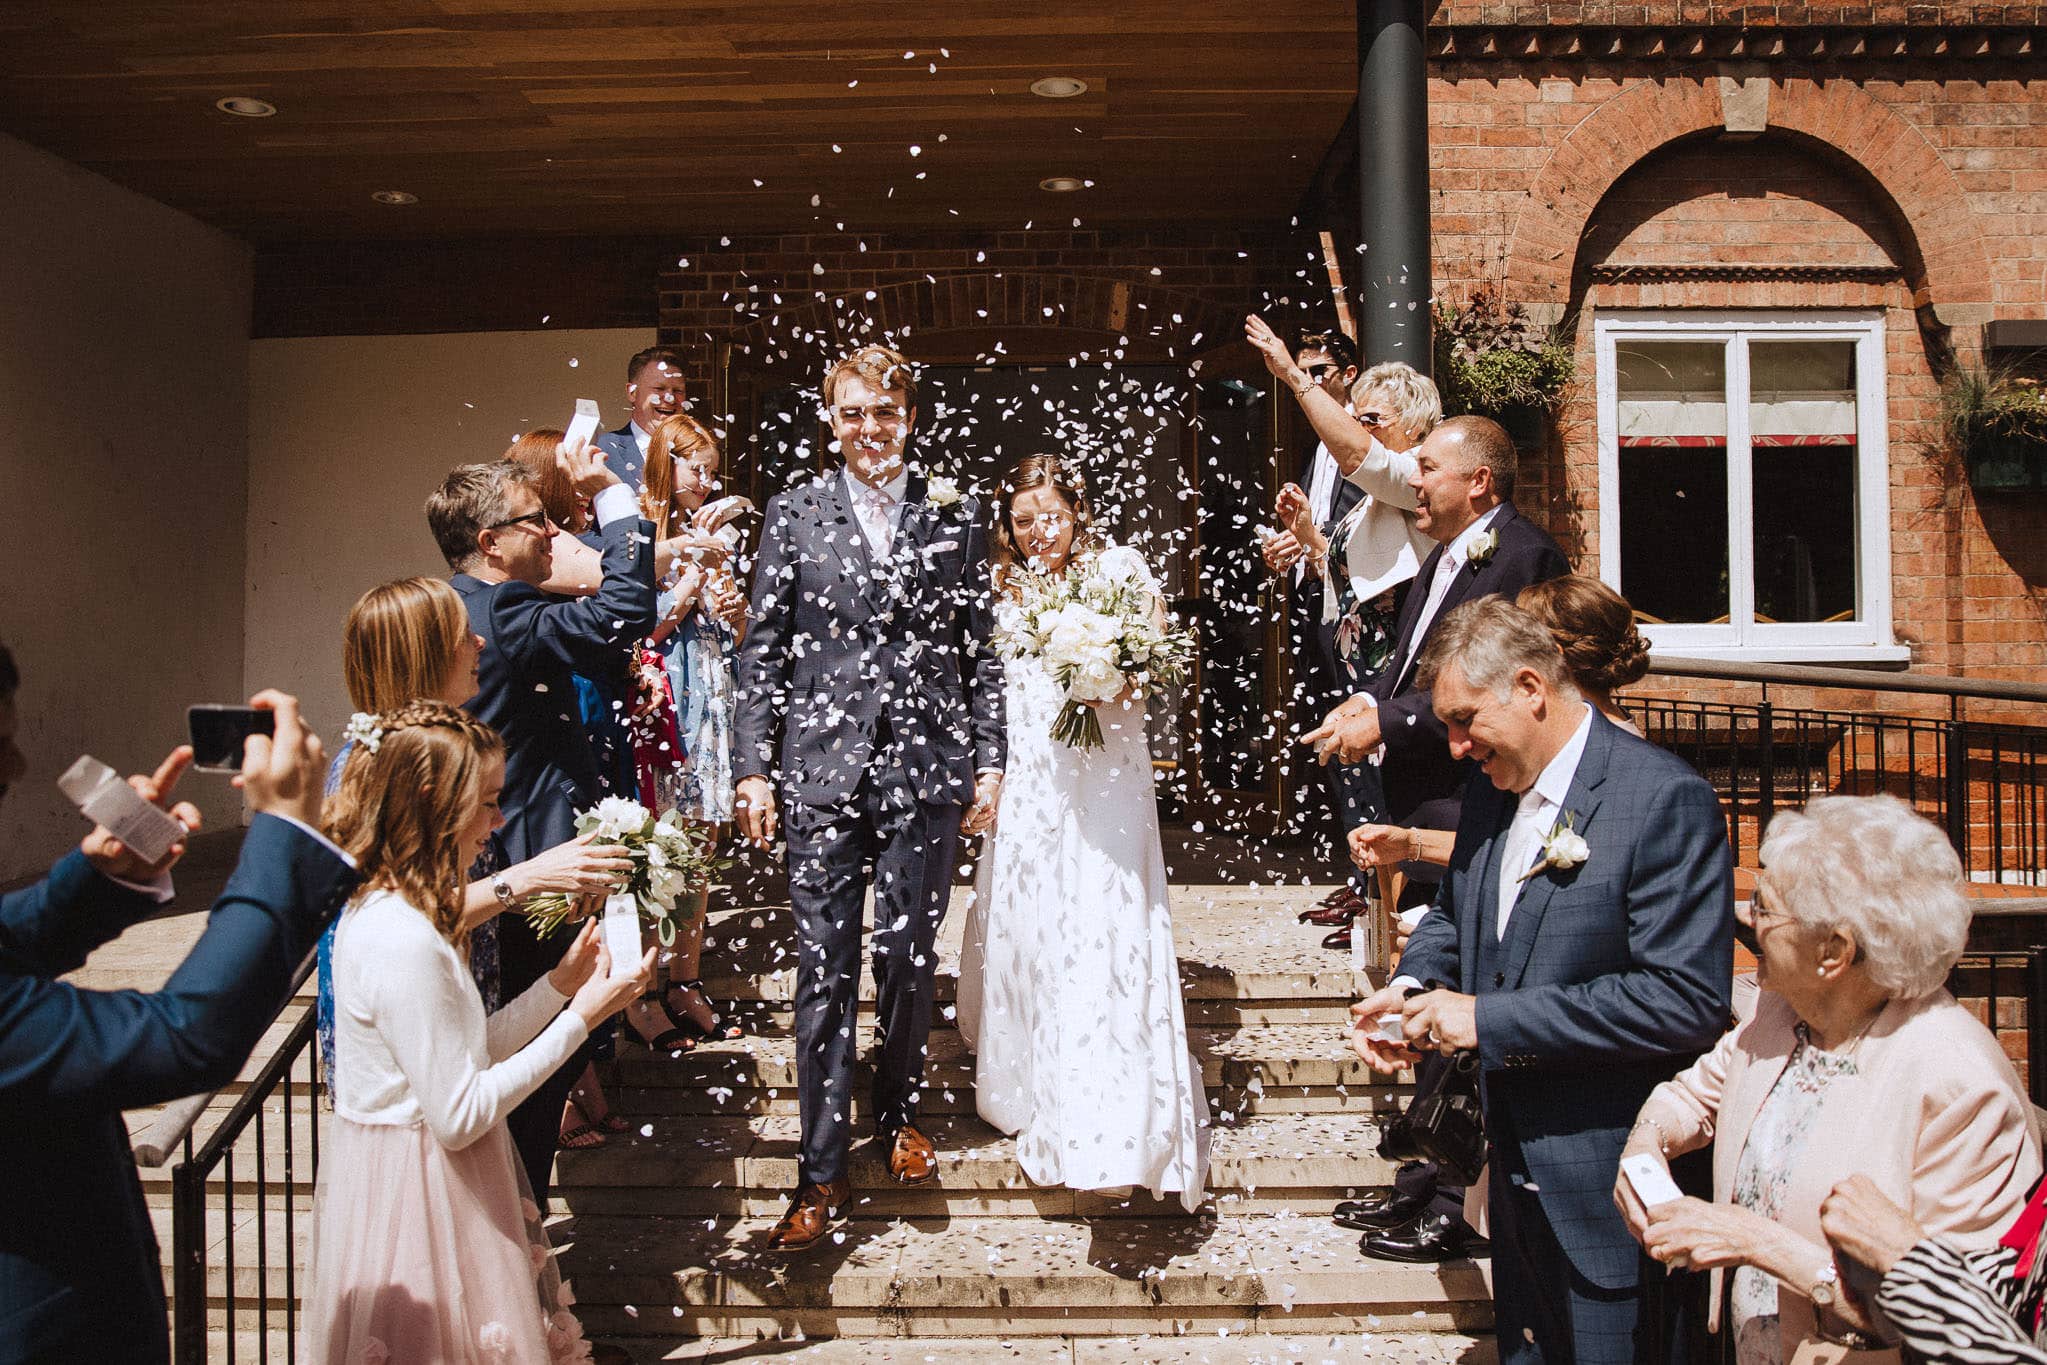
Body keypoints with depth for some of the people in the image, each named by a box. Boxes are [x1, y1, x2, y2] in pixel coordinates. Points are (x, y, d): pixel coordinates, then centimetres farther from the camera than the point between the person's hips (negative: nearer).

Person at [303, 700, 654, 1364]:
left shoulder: (389, 910, 4)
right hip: (419, 1190, -9)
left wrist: (561, 982, 1)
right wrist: (581, 1017, -21)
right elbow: (459, 1115, -25)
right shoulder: (402, 941, -27)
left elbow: (467, 1054, 6)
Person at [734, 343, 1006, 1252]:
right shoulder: (795, 514, 5)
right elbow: (762, 649, 4)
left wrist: (990, 760, 4)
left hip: (925, 768, 1)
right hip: (823, 771, -1)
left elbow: (982, 651, 9)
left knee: (909, 960, 10)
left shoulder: (955, 519, 7)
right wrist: (752, 767, -2)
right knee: (824, 973, 2)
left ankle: (898, 1115, 34)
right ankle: (822, 1171, 12)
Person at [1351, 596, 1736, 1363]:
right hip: (1517, 1167, 8)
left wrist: (1490, 1019, -24)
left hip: (1611, 1182, -7)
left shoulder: (1664, 800, -20)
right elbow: (1454, 916, 21)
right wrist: (1410, 988, -2)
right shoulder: (1491, 793, 5)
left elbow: (1687, 1000, -26)